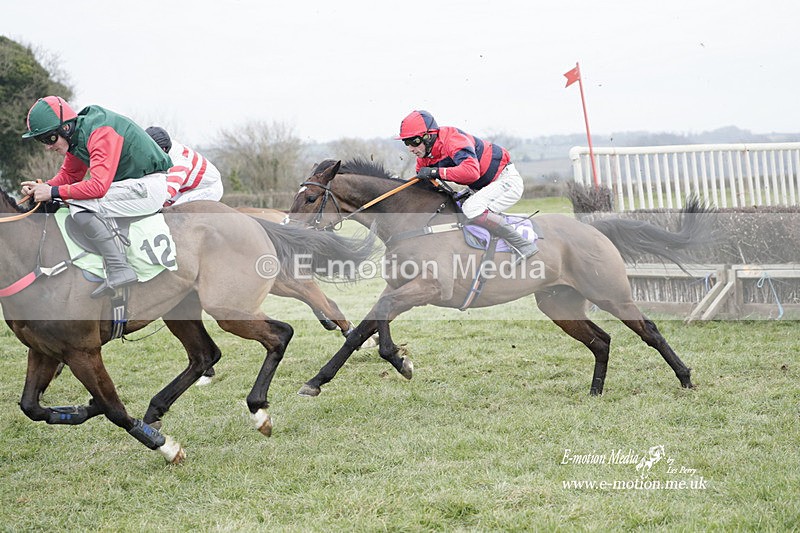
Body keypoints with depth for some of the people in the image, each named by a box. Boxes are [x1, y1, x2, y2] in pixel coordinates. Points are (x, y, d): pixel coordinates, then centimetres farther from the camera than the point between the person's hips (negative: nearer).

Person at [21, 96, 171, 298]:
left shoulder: (101, 132, -24)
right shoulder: (76, 135, 5)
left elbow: (98, 186, -31)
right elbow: (69, 175, 16)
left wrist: (53, 192, -24)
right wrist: (42, 187, -3)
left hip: (149, 185, -10)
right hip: (130, 183, 10)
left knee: (80, 206, -23)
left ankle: (119, 270, -23)